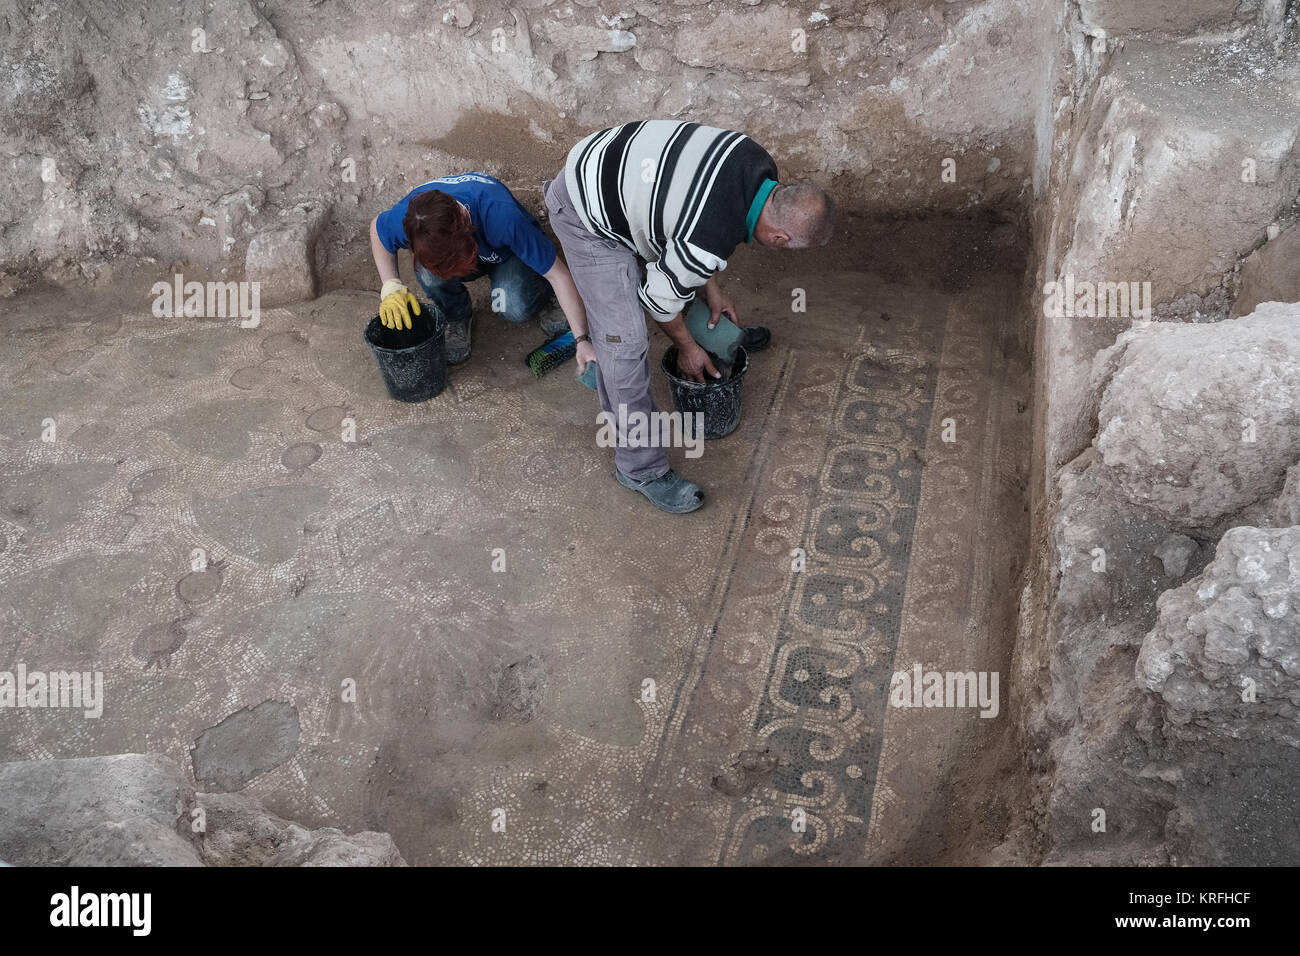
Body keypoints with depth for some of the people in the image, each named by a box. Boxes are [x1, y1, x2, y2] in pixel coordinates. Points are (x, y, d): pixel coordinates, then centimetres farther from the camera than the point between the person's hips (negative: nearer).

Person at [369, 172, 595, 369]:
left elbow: (559, 274, -36)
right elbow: (377, 229, -6)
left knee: (516, 309, -33)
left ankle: (541, 297, 4)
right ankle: (457, 318, 1)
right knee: (429, 273, -32)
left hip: (507, 253, -3)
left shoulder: (502, 216, -44)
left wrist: (582, 339, -39)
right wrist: (391, 286, -20)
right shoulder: (410, 215, -34)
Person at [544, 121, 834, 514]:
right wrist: (686, 348, 3)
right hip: (587, 220, -9)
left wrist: (711, 287, 13)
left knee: (693, 270, 28)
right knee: (625, 340, -11)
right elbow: (662, 296, -15)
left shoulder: (756, 163, -10)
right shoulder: (709, 245, -34)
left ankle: (722, 331, 59)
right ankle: (639, 467, 2)